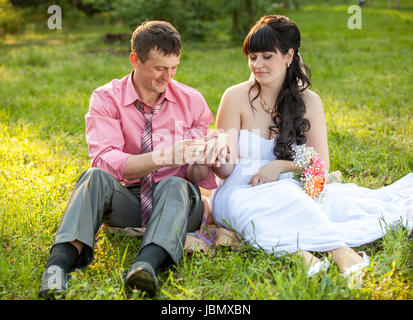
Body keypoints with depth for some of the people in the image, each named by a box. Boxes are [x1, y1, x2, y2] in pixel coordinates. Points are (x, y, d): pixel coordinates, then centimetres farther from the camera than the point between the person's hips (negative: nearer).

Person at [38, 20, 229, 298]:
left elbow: (197, 177, 2)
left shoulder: (192, 100, 3)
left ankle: (148, 264, -56)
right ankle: (60, 262, -47)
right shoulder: (107, 98, -2)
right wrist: (165, 156, -30)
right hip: (127, 201, 0)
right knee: (96, 176, -30)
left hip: (176, 202, 1)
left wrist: (203, 159, -23)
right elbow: (104, 159, -19)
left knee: (176, 185, -33)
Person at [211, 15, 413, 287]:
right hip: (242, 193, -3)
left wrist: (282, 165, -14)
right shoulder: (236, 97, -2)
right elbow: (226, 170, -3)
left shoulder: (308, 101, 4)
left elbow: (321, 165, 3)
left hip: (292, 191, 3)